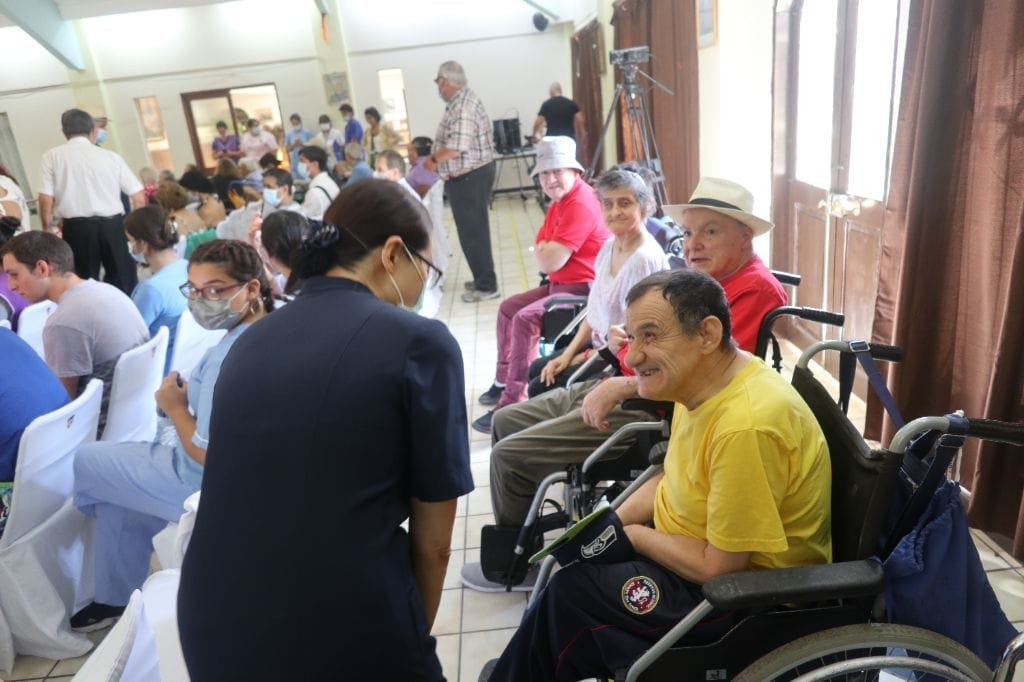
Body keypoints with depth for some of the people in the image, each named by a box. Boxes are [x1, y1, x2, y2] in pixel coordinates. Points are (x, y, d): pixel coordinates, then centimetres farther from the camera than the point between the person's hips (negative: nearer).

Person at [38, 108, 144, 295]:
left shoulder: (52, 156, 3)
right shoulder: (111, 156, 4)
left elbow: (46, 199, -2)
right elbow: (139, 197, 2)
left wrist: (47, 229, 13)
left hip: (77, 228, 0)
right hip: (113, 225, 1)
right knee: (124, 280, 9)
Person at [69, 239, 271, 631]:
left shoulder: (228, 358, -33)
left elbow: (209, 455, -28)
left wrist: (175, 407, -14)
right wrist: (191, 396, 1)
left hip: (205, 485, -9)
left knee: (85, 462, 14)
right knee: (119, 506, 27)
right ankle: (115, 599, 41)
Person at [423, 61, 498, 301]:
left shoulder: (462, 106, -19)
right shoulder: (462, 101, 14)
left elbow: (457, 146, -27)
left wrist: (434, 159, -12)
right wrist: (438, 158, 9)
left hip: (469, 178, -10)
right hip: (472, 175, 10)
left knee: (472, 232, -3)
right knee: (475, 230, 17)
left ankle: (486, 286, 6)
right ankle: (483, 279, 28)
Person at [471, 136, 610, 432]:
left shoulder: (581, 205, -21)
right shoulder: (559, 202, 13)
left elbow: (549, 262, -23)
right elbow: (540, 249, 13)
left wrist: (544, 251, -1)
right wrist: (548, 251, -9)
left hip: (584, 288, -11)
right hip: (560, 284, 11)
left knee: (525, 319, -27)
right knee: (508, 308, 16)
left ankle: (512, 401, -22)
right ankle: (503, 381, 27)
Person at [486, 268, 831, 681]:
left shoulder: (746, 426, -33)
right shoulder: (699, 384, -4)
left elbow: (719, 566, -26)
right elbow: (674, 477, 11)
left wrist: (631, 536, -13)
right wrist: (613, 521, -2)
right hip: (705, 550, 9)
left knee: (572, 590, -10)